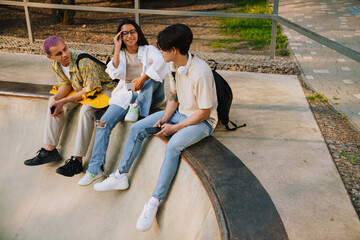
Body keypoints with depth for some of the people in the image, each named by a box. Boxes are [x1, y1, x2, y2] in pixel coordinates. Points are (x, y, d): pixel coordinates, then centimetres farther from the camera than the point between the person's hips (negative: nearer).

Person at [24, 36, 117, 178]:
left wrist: (63, 101, -27)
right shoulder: (54, 63, -8)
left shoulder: (84, 61, -32)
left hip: (103, 88, -8)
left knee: (86, 110, -34)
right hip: (81, 89, 8)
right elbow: (66, 84, 1)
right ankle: (50, 150, 0)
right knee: (54, 101, -4)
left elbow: (92, 88, -27)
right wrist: (56, 99, -21)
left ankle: (77, 160, -26)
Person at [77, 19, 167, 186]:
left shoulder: (148, 50, 2)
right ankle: (95, 169, -12)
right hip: (126, 94, 2)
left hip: (149, 95, -2)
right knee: (103, 123, -17)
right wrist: (117, 48, -8)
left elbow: (161, 61, -22)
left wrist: (143, 79, -32)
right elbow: (115, 74, -8)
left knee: (154, 74, -30)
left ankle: (137, 108, -22)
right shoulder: (121, 54, 13)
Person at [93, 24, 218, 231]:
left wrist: (174, 128, -19)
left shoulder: (201, 73, -29)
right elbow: (174, 96, 8)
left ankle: (155, 202, -23)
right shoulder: (174, 65, -3)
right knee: (137, 129, 0)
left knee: (173, 145, -35)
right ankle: (121, 176, 13)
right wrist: (164, 119, -7)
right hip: (180, 112, 8)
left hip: (202, 121, -8)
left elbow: (204, 113, -23)